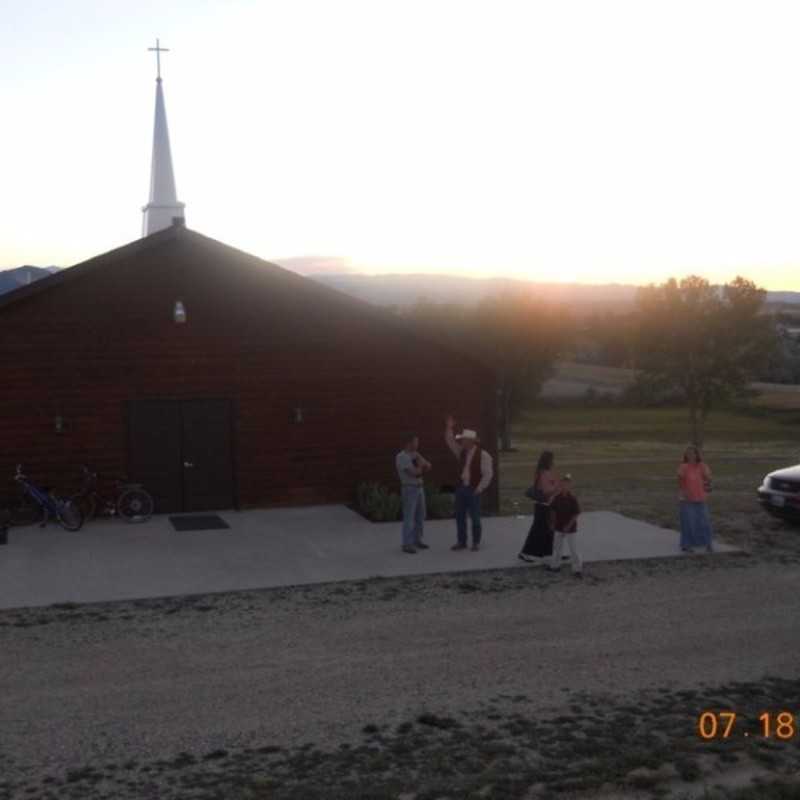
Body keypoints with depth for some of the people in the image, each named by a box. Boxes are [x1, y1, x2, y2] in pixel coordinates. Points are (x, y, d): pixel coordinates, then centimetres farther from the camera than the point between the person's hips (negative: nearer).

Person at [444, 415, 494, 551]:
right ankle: (461, 542, 14)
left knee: (475, 517, 0)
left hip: (474, 490, -6)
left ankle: (476, 543, 11)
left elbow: (488, 474, -9)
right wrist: (449, 428, -5)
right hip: (460, 488, 6)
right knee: (460, 516, 6)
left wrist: (479, 489, -13)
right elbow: (450, 442, 8)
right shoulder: (462, 452, 8)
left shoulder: (483, 455, -9)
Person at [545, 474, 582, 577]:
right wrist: (554, 523, 4)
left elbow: (576, 514, -14)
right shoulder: (557, 497, -2)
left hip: (570, 528, -5)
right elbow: (554, 511, 7)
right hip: (559, 527, 5)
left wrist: (569, 525, -18)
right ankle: (555, 565, 32)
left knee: (573, 549, -1)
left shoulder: (573, 499, -16)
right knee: (557, 547, 17)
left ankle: (577, 569, 8)